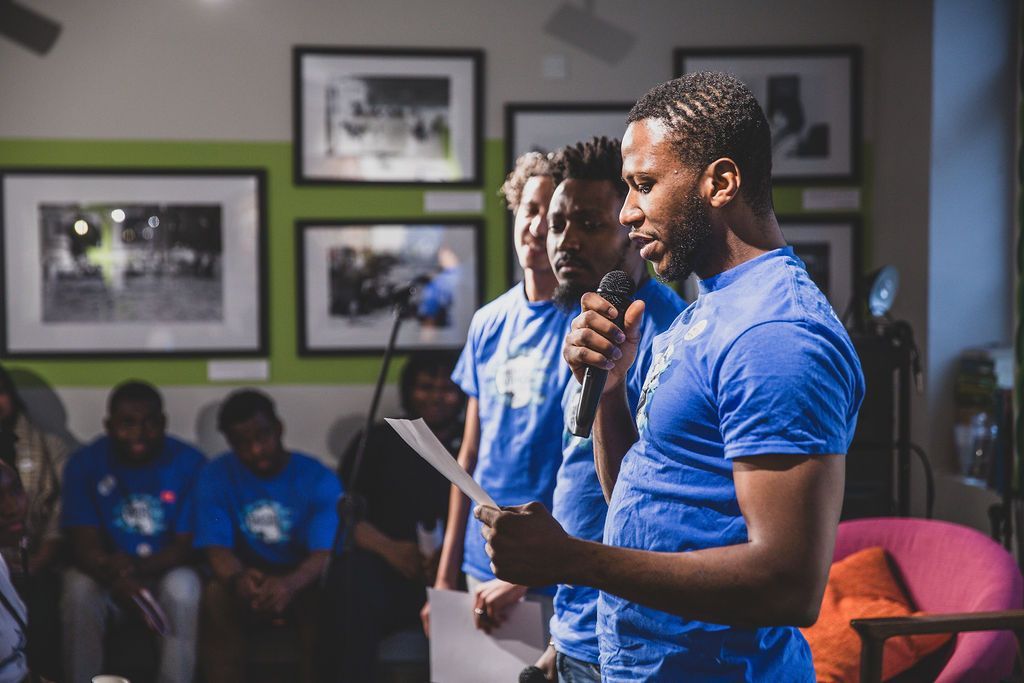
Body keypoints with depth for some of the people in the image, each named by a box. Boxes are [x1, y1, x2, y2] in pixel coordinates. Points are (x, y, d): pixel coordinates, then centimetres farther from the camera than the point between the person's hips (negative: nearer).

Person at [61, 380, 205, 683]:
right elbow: (83, 545, -16)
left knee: (183, 588, -33)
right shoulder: (84, 464, -10)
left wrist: (138, 566, -32)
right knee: (79, 589, -31)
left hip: (166, 571, 0)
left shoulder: (189, 463, -12)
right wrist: (117, 578, -38)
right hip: (107, 576, 1)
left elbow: (189, 545, -13)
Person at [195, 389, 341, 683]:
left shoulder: (318, 478, -10)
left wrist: (290, 584, -45)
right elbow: (217, 548, -15)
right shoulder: (216, 477, -6)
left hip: (301, 584, -1)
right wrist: (238, 579, -40)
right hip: (247, 582, 1)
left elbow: (326, 552, -22)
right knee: (215, 594, -31)